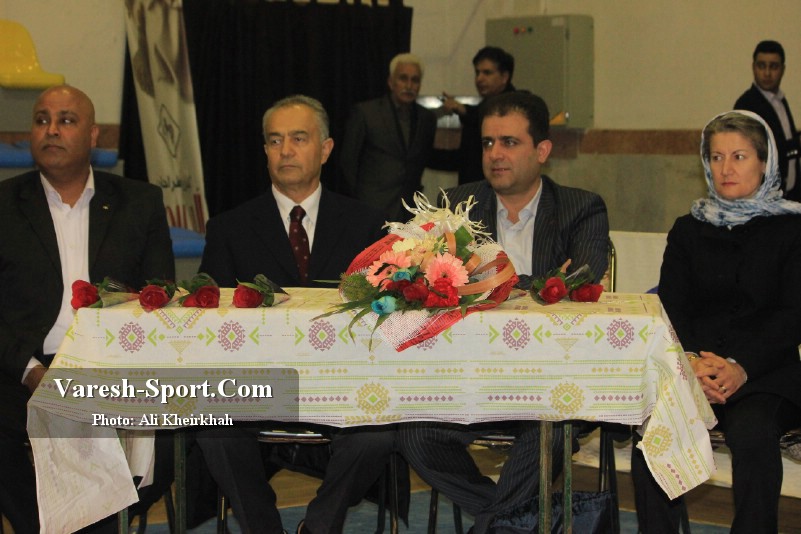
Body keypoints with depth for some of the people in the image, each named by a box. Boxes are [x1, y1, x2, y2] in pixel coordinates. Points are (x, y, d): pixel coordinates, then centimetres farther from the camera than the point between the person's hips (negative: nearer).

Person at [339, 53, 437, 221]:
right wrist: (359, 199, 6)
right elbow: (347, 160, 4)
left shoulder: (427, 118, 12)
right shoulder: (364, 112, 0)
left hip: (411, 209, 4)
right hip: (373, 207, -4)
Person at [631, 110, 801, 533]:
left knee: (752, 433, -34)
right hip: (693, 367, 2)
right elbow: (671, 307, 7)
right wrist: (690, 360, -15)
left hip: (764, 372, -2)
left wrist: (741, 367, -18)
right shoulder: (689, 230, 18)